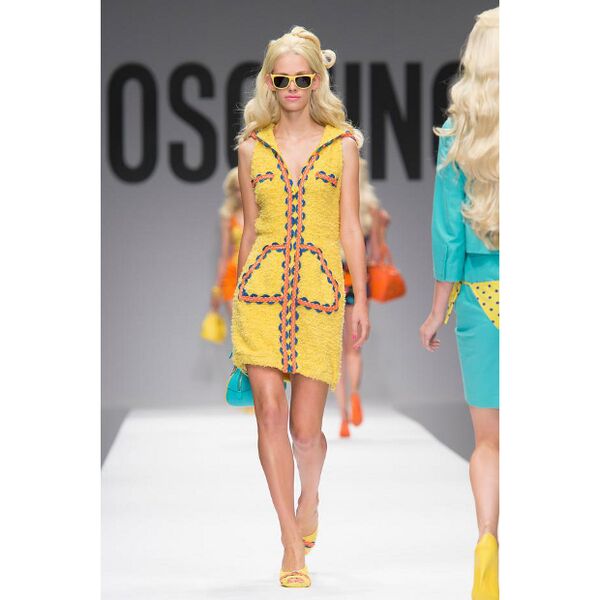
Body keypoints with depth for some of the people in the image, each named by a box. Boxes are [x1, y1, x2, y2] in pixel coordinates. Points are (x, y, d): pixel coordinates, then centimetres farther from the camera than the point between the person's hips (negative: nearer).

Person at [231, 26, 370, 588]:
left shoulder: (341, 144, 6)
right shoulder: (252, 147, 9)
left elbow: (350, 228, 6)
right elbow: (250, 229, 15)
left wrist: (361, 302, 2)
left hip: (319, 289, -1)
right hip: (262, 287, 1)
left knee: (305, 427, 1)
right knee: (269, 410, -11)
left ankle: (309, 496, 36)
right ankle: (292, 543, -5)